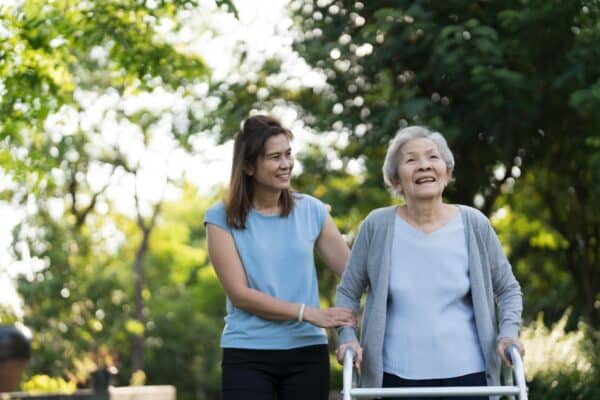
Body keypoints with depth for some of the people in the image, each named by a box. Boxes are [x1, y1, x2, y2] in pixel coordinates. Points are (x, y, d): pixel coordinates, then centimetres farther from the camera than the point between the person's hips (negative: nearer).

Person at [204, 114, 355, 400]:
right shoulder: (222, 218, -1)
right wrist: (309, 313, -17)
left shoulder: (311, 211, 7)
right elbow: (240, 294, -9)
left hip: (308, 352, 2)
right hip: (248, 355, -2)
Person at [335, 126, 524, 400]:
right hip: (396, 375, 0)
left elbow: (508, 289, 11)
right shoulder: (378, 226, -2)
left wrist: (508, 334, -5)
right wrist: (348, 337, -6)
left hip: (466, 373, 1)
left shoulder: (474, 225, 0)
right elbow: (348, 292, 9)